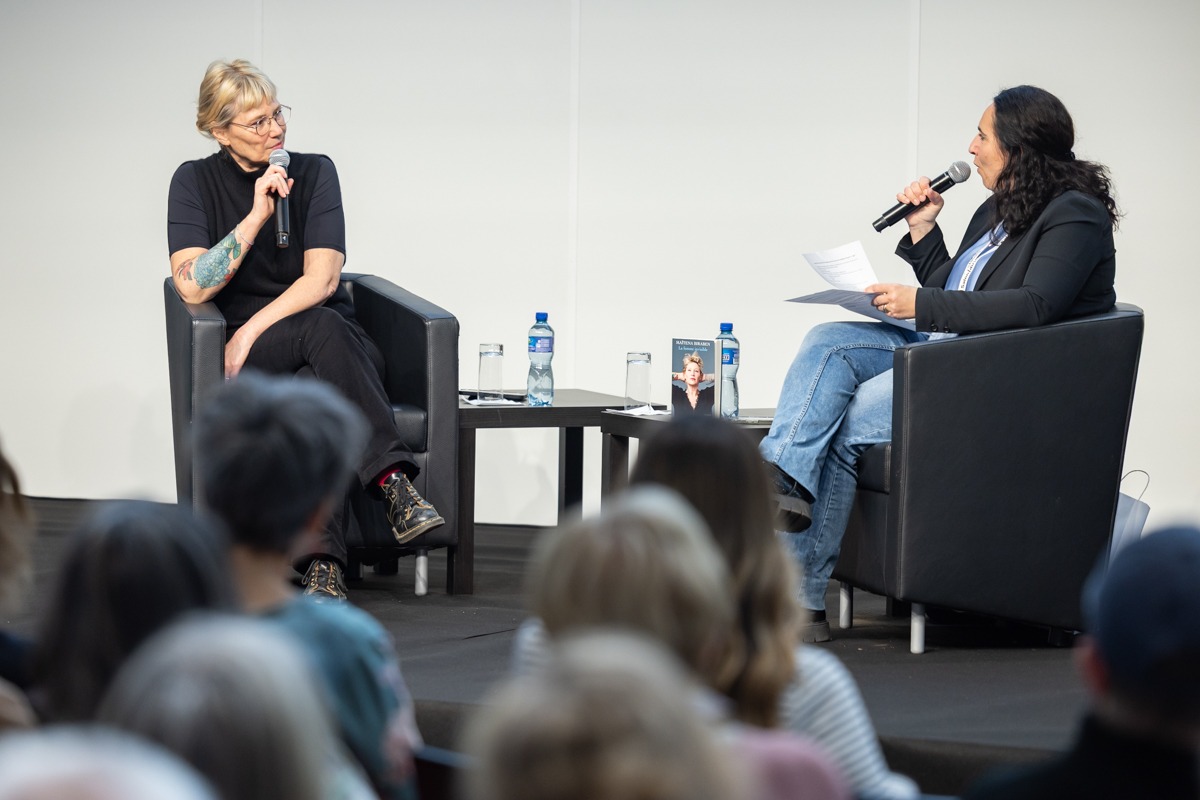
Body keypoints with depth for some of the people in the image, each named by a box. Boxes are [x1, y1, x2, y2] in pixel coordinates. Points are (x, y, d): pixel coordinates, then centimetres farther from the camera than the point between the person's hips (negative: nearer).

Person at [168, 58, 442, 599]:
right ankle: (394, 481, -50)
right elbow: (193, 288, -12)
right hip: (248, 365, -2)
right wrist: (256, 215, -18)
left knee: (316, 390, -38)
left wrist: (253, 330, -20)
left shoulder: (313, 171, 3)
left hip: (335, 349, 2)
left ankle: (322, 564, -51)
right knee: (323, 328, -37)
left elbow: (322, 279, -9)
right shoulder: (195, 182, 2)